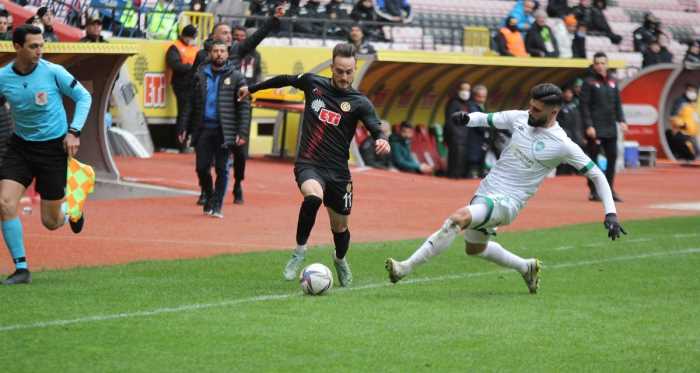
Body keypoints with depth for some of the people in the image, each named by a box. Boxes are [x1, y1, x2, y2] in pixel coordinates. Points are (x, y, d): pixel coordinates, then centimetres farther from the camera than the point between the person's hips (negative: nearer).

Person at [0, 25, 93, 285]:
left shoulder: (53, 72, -13)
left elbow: (83, 97, -2)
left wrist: (74, 132, -11)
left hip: (53, 147, -2)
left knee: (51, 222, 2)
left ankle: (71, 208, 40)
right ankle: (21, 268, -6)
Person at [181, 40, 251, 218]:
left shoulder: (235, 77, 2)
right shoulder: (200, 75, 10)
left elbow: (244, 106, -1)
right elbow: (191, 104, 13)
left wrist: (242, 132, -10)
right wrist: (184, 127, 6)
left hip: (224, 130, -2)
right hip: (203, 128, 2)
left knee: (222, 169, -2)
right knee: (202, 167, 2)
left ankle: (217, 205, 7)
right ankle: (208, 198, 24)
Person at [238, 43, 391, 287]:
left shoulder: (359, 103, -6)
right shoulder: (313, 83, 0)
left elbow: (375, 129, -19)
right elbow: (286, 80, 19)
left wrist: (382, 140, -43)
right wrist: (252, 88, 30)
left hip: (338, 171, 1)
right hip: (309, 165, -1)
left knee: (340, 227, 11)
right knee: (313, 196, -34)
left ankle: (340, 261, 46)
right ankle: (299, 251, -15)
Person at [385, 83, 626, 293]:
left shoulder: (562, 145, -12)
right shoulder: (519, 118, 1)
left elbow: (597, 175, -6)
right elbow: (486, 119, 11)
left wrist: (611, 213, -13)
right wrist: (466, 118, -14)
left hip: (507, 202, -8)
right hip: (485, 191, 8)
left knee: (459, 218, -31)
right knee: (474, 248, 26)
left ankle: (406, 268, -32)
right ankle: (527, 267, 46)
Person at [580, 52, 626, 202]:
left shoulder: (612, 82, 13)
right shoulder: (589, 82, -4)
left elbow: (617, 103, 18)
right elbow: (584, 105, -8)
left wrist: (621, 120, 4)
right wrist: (588, 126, -16)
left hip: (610, 128, 5)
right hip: (595, 128, -5)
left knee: (612, 157, 4)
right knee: (593, 158, -2)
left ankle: (609, 189, 13)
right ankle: (594, 191, 3)